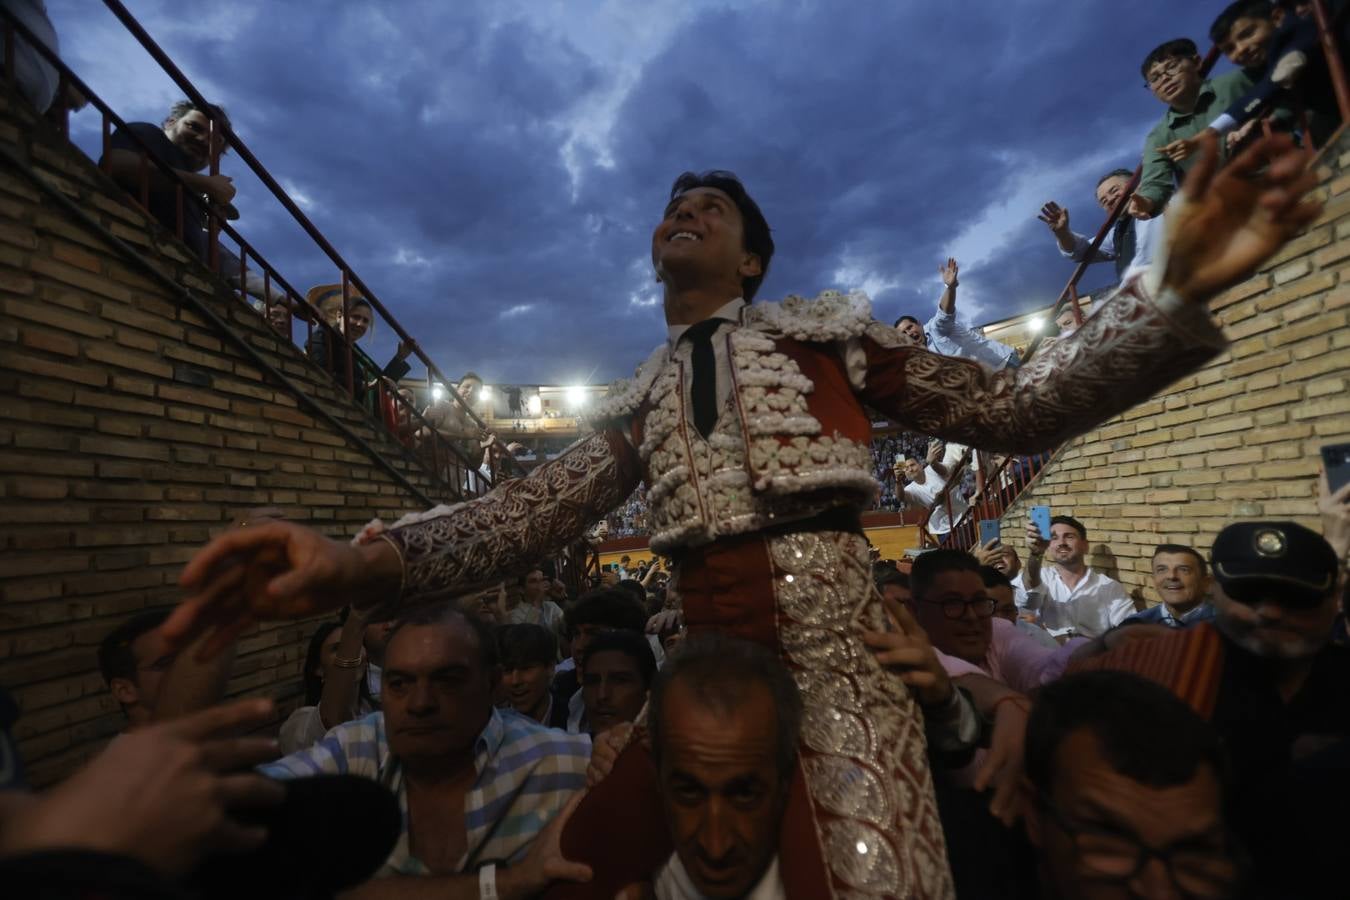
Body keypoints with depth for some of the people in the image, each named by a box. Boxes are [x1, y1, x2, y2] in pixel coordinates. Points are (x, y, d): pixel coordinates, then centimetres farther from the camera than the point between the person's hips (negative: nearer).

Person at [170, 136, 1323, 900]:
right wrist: (360, 559, -12)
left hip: (832, 652, -2)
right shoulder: (640, 402, 17)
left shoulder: (827, 331, 11)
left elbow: (1011, 407, 7)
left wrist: (1176, 288, -7)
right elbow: (533, 509, 4)